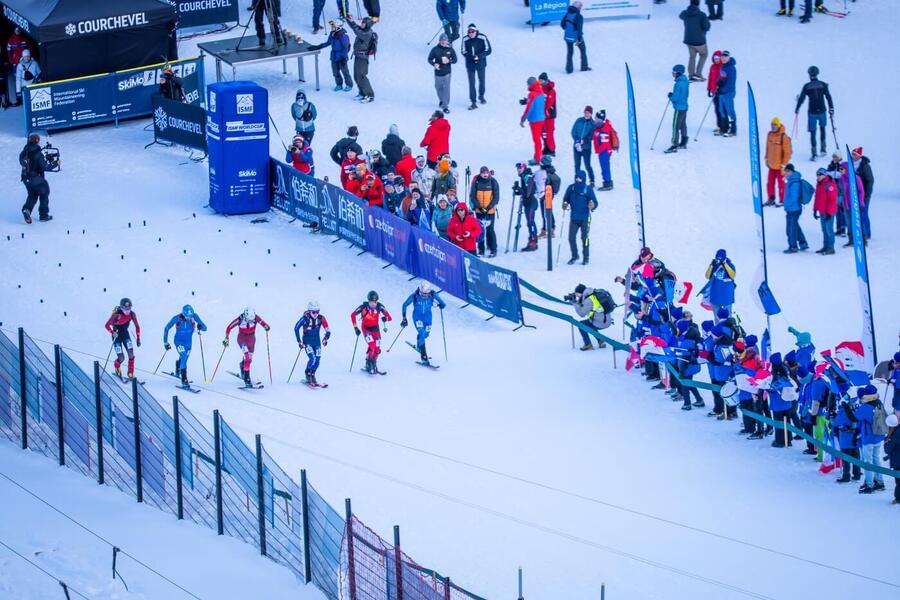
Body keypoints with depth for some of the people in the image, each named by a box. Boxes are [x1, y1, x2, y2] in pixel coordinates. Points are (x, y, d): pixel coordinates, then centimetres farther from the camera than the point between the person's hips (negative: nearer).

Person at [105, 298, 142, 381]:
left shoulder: (132, 314, -15)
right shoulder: (116, 314, -27)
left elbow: (137, 326, -1)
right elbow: (107, 325, -22)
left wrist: (138, 338, -3)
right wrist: (113, 333, -38)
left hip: (125, 334, 4)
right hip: (117, 336, -4)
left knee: (131, 355, -10)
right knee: (121, 358, -6)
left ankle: (131, 374, 5)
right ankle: (116, 366, 30)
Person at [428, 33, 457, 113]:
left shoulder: (450, 49, -5)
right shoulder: (435, 50, -7)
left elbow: (455, 59, 3)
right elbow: (429, 59, -1)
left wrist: (449, 61, -19)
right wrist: (434, 64, -21)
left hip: (447, 72, -1)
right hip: (438, 72, 1)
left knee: (446, 88, -8)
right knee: (438, 88, 16)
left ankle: (445, 106, -4)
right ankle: (441, 100, 44)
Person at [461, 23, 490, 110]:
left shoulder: (482, 38, -14)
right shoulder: (465, 39, -11)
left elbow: (488, 50, -10)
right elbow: (464, 52, -4)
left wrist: (479, 56, -25)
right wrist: (471, 57, -23)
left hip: (480, 63, 0)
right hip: (470, 64, 0)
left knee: (481, 80, 18)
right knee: (471, 83, -3)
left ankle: (481, 96, 43)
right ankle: (473, 102, 2)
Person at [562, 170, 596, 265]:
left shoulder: (588, 189, -5)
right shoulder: (571, 188, 5)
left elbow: (595, 203, -4)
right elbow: (566, 199, 14)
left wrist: (592, 205, -26)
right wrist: (565, 205, -8)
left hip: (585, 218, -3)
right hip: (574, 218, 3)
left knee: (585, 238, 2)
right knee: (571, 238, 1)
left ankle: (586, 257, 15)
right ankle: (574, 256, 20)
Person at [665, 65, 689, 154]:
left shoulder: (678, 84, -22)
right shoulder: (685, 81, 7)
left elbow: (676, 97, -23)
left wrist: (671, 96, -3)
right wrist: (673, 95, 9)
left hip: (679, 108, -10)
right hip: (684, 106, 10)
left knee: (676, 126, -7)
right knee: (683, 125, 19)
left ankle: (674, 146, -7)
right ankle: (683, 143, 29)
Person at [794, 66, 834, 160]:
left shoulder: (807, 86, -5)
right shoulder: (823, 85, -2)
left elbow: (801, 98, -2)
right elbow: (828, 97, -4)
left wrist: (797, 109, 12)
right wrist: (831, 109, 2)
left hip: (812, 112, -2)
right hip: (822, 111, 2)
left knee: (813, 132, 7)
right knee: (822, 128, 26)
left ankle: (814, 154, 2)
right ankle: (823, 149, 20)